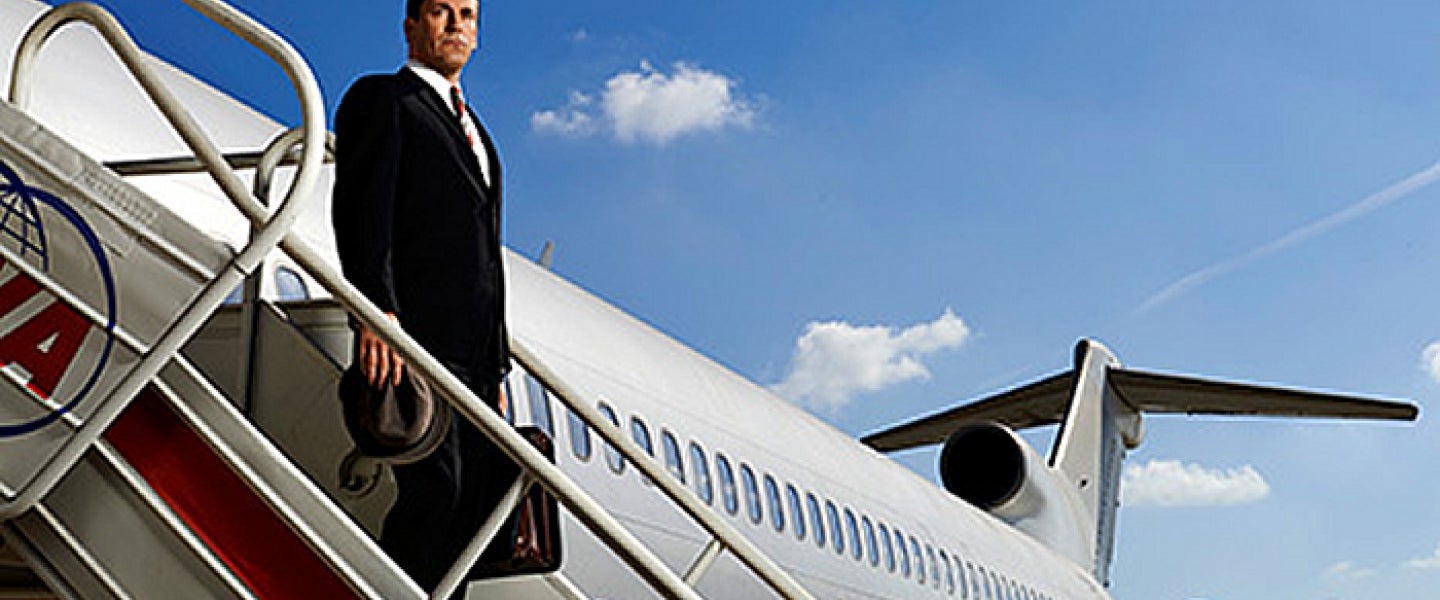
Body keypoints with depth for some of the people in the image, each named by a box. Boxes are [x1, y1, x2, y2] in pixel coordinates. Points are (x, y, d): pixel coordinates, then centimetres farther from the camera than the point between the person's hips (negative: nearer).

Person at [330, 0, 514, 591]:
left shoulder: (471, 127, 29)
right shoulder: (380, 98, 7)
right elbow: (360, 209, -9)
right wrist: (376, 310, -23)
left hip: (476, 349, 8)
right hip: (416, 338, -7)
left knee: (482, 500, 2)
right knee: (435, 486, -16)